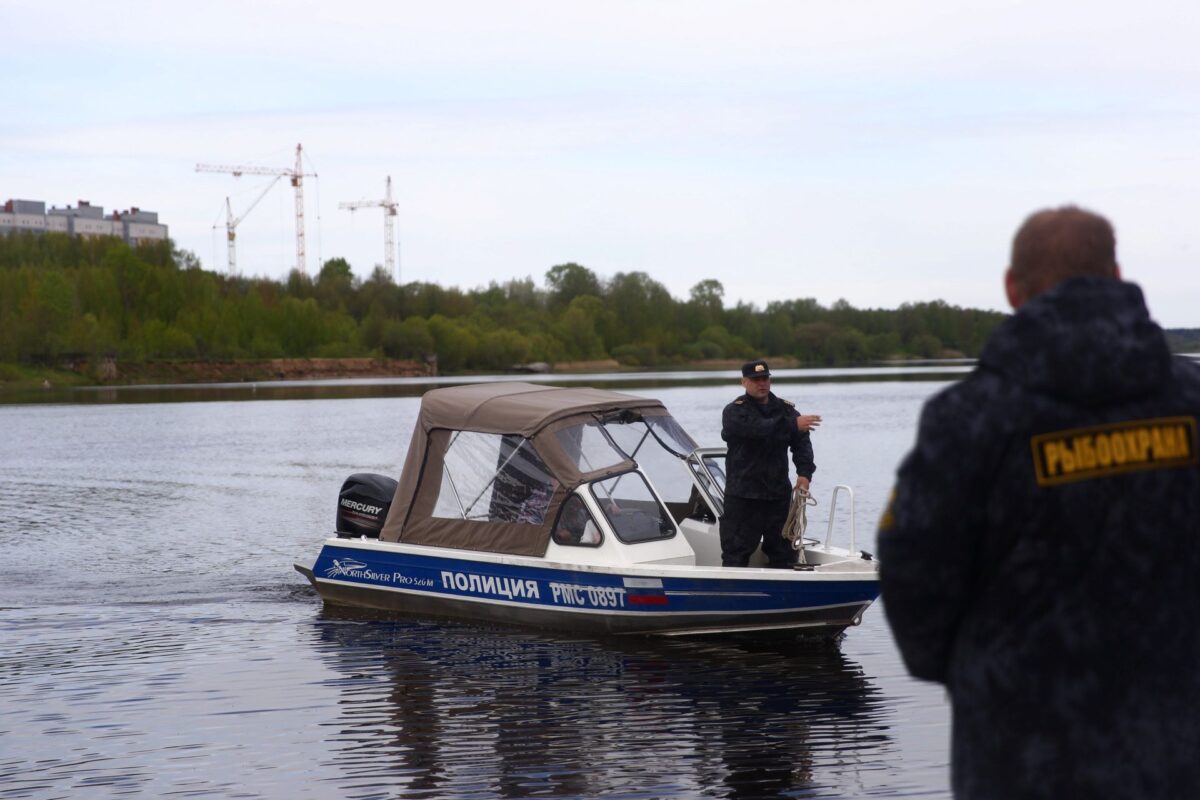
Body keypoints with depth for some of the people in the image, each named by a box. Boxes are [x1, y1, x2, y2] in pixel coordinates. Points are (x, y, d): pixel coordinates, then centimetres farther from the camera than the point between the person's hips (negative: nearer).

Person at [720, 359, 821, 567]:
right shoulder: (734, 412, -6)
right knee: (736, 552, -2)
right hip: (742, 496, -5)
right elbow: (757, 428, -26)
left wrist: (805, 472, -17)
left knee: (784, 550, 12)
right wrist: (792, 424, -36)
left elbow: (801, 443, 1)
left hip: (779, 494, 5)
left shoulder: (785, 409, 10)